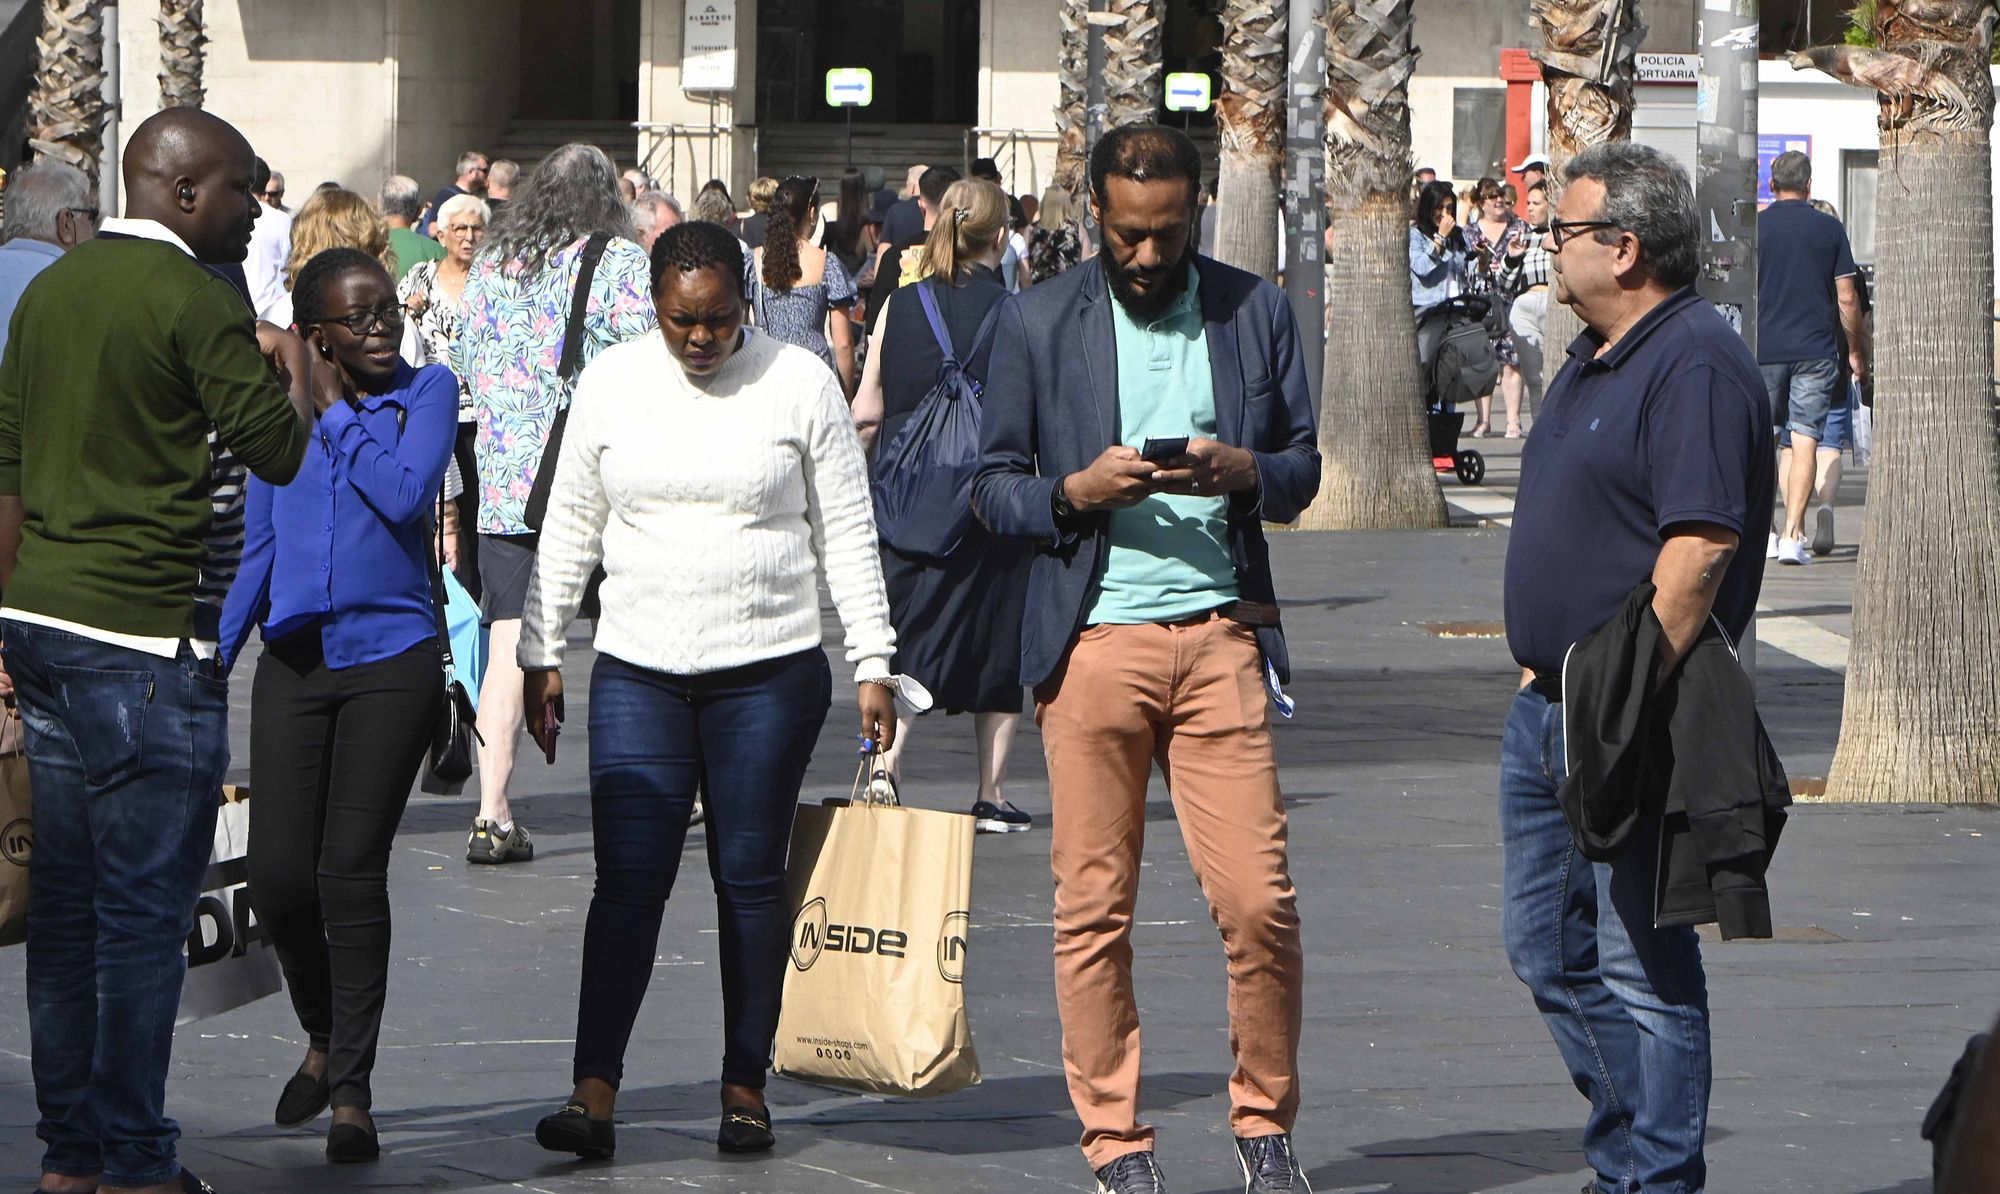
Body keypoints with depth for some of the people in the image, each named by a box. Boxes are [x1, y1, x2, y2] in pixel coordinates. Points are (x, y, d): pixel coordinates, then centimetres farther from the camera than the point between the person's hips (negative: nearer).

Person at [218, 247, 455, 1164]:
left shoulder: (427, 391, 1)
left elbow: (405, 495, -16)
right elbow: (257, 553, 14)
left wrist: (335, 413, -7)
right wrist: (211, 663, 9)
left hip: (391, 655, -3)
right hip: (294, 664, 3)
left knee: (352, 869, -6)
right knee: (278, 873, -3)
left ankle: (352, 1089, 3)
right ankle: (323, 1037, 25)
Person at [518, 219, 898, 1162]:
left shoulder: (799, 382, -1)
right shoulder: (612, 383, 5)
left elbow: (847, 534, 2)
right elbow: (569, 529, 12)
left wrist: (873, 664, -1)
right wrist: (539, 655, 10)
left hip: (768, 670, -1)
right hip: (637, 671, 1)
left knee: (750, 878, 3)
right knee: (628, 878, -6)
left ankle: (745, 1086, 12)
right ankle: (594, 1094, -9)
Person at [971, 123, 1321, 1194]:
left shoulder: (1256, 311, 10)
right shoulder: (1039, 322, 6)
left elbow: (1302, 469, 14)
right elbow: (993, 486, 8)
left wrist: (1241, 471, -8)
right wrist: (1079, 491, -11)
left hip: (1221, 632, 1)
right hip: (1093, 635, 0)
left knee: (1259, 900, -5)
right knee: (1093, 905, 0)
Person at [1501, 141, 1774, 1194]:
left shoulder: (1697, 365, -17)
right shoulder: (1594, 357, 16)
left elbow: (1701, 546, -24)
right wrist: (1545, 672, 17)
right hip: (1550, 710, 11)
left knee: (1639, 965, -5)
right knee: (1545, 945, 15)